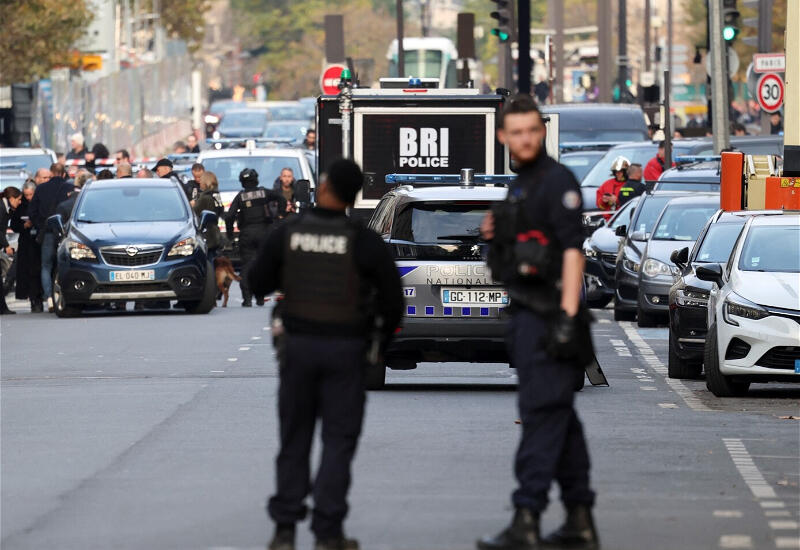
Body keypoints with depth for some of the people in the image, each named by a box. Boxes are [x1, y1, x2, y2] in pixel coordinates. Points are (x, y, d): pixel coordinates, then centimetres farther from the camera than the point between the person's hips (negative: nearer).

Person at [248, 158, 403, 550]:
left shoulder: (287, 234, -4)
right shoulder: (364, 242, -9)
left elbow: (257, 283, 4)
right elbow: (392, 297, -4)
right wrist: (385, 336, 14)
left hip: (298, 344, 2)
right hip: (345, 348, -2)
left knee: (294, 437, 13)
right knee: (339, 440, 4)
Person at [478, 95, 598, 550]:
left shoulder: (557, 180, -10)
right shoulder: (519, 187, 19)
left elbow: (572, 248, -18)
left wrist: (568, 316, -25)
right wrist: (494, 235, 6)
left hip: (550, 309, -10)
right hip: (527, 312, 10)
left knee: (542, 413, -13)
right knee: (560, 417, 11)